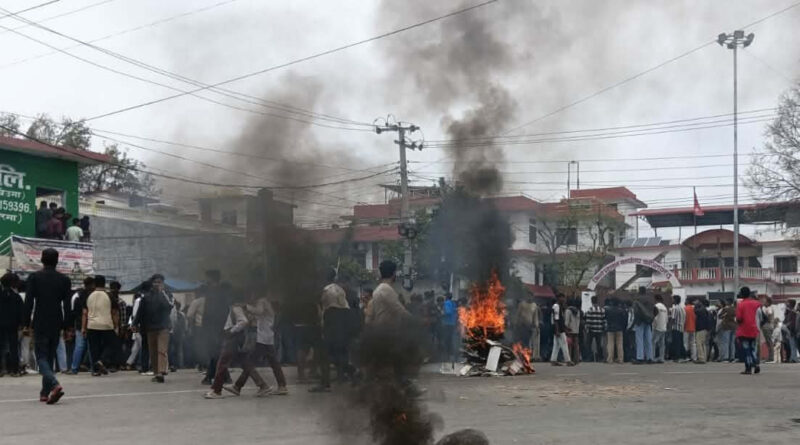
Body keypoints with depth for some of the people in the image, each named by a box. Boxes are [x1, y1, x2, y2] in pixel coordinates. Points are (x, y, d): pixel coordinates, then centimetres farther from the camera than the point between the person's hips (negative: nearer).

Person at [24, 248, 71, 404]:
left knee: (41, 357, -2)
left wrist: (27, 322, 1)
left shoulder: (34, 277, -5)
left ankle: (55, 385, -26)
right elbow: (67, 305, 2)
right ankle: (45, 392, 16)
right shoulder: (64, 279, 3)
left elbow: (28, 302, -7)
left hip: (39, 324, -3)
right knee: (50, 357, 14)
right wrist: (66, 325, 7)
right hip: (56, 325, 3)